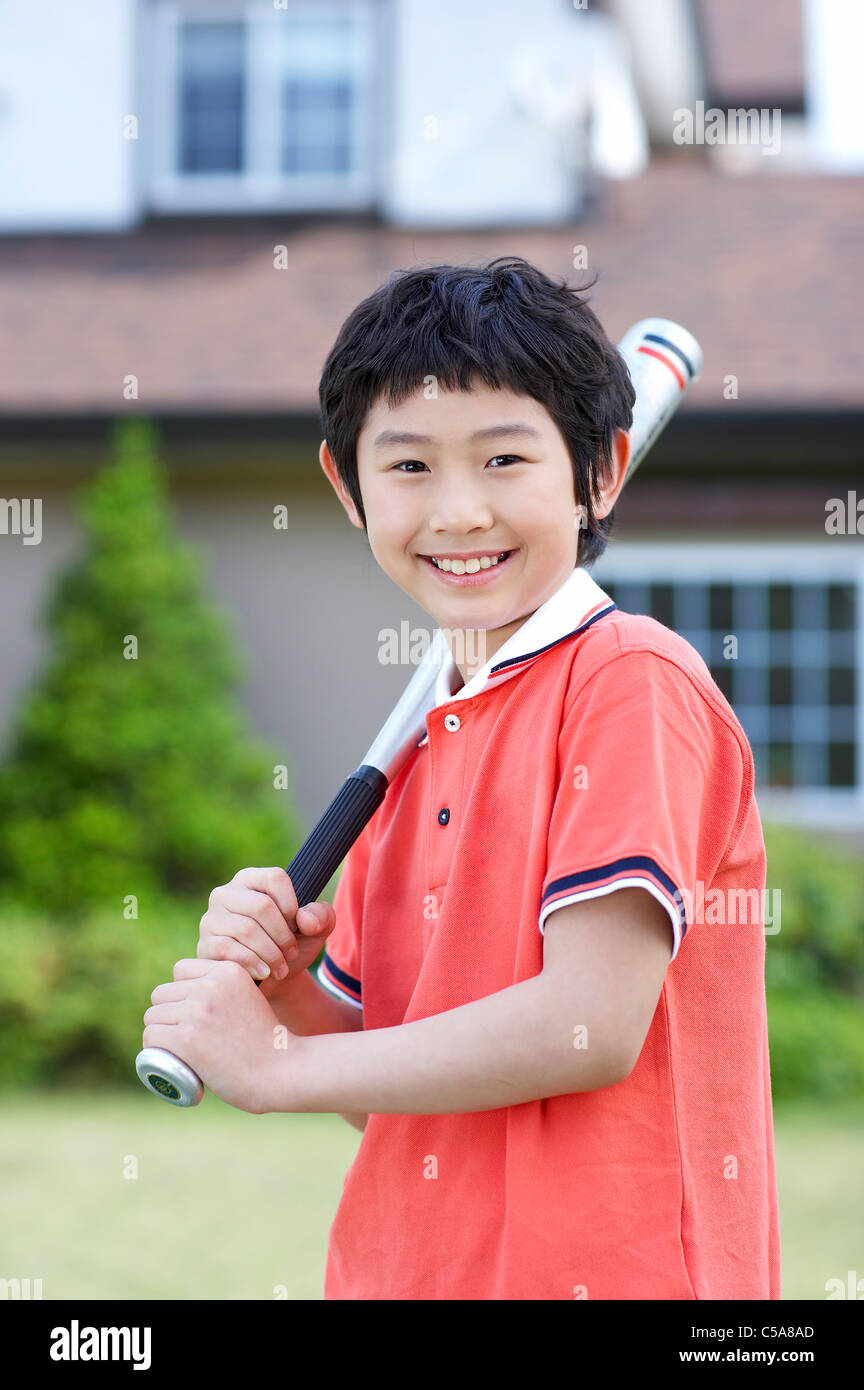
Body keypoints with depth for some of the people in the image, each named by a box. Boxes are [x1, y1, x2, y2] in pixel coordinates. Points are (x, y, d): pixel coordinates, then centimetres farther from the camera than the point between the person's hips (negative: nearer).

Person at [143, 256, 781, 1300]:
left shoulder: (632, 678, -12)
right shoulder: (419, 744, 9)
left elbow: (592, 1026, -20)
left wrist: (276, 1064, -12)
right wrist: (277, 988, -6)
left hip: (601, 1267, -6)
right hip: (406, 1269, 6)